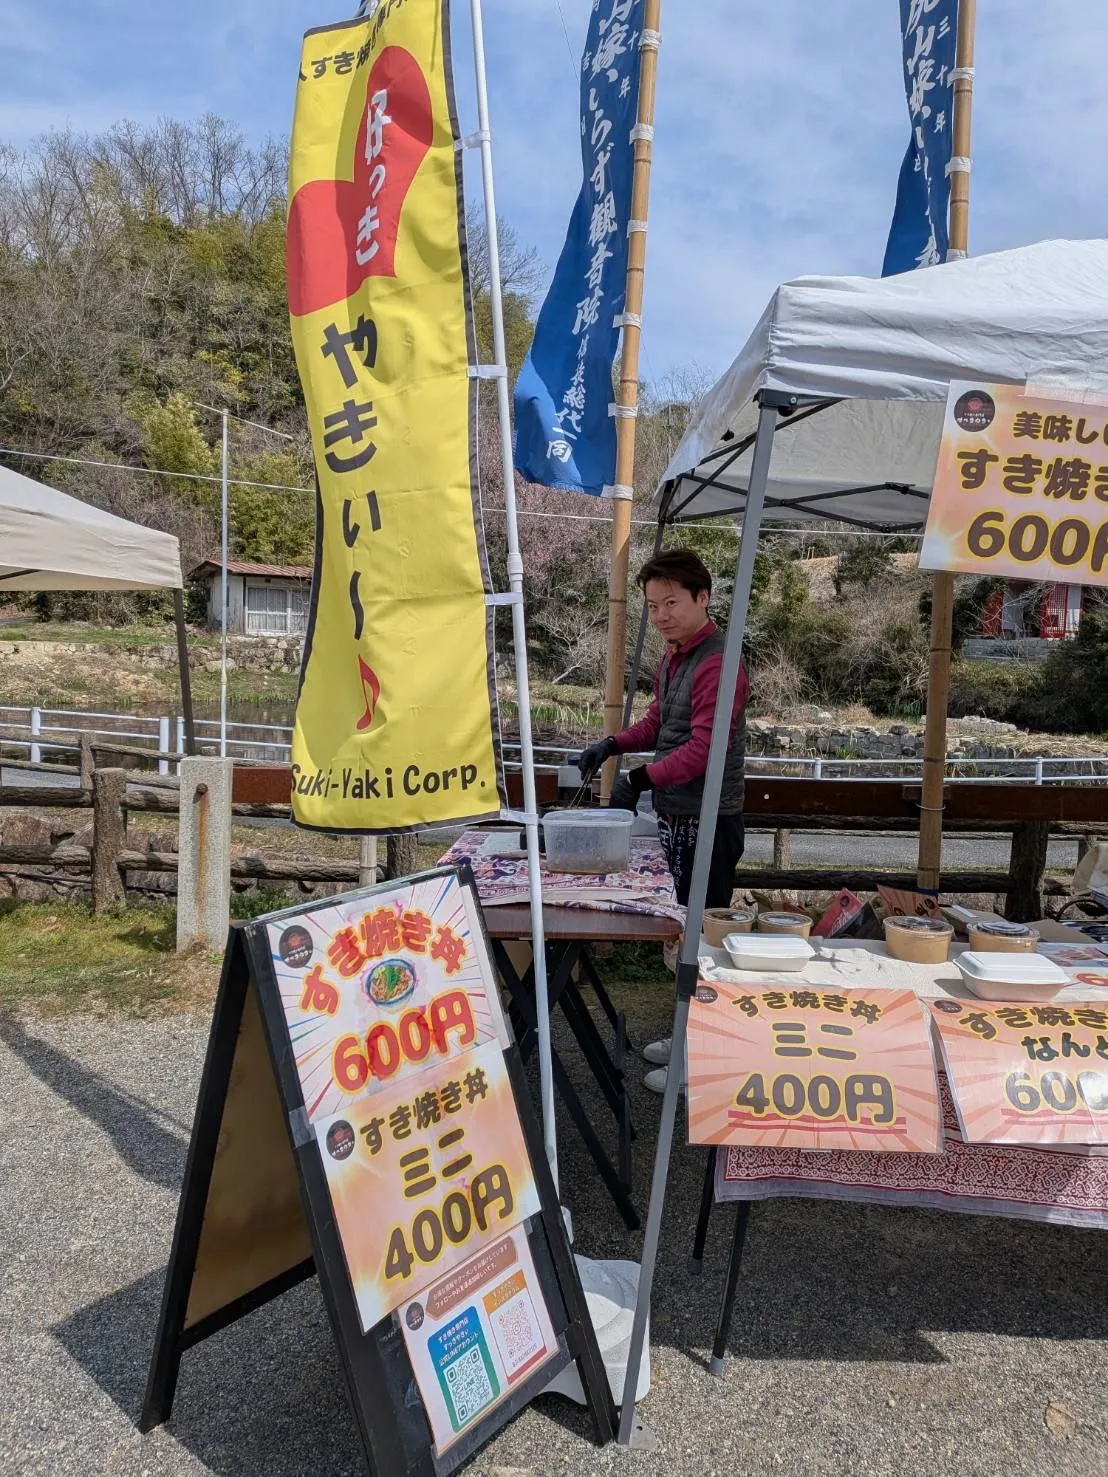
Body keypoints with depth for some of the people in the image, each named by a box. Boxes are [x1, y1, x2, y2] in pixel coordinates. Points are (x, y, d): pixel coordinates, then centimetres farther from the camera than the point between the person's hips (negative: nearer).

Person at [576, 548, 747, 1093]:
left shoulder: (716, 663, -19)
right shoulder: (673, 657, 13)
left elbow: (702, 748, -25)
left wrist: (639, 778, -27)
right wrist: (613, 745, 9)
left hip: (707, 823, -10)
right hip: (676, 818, 10)